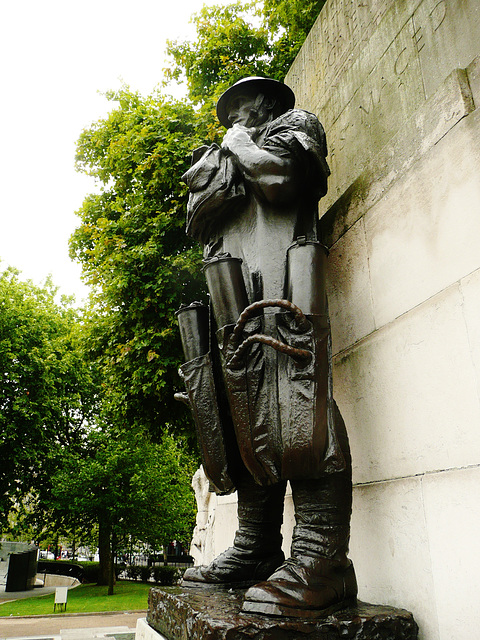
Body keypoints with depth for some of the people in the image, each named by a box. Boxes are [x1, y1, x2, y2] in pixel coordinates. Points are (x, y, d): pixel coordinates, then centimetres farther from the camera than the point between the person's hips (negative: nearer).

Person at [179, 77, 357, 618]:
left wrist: (240, 145, 12)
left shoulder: (296, 123, 20)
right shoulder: (227, 158, 37)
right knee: (250, 418, -1)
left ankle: (320, 561, -19)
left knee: (293, 408, -19)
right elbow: (198, 221, 19)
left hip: (277, 282, -7)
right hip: (232, 298, 7)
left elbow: (279, 178, -4)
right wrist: (225, 158, 11)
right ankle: (254, 553, 1)